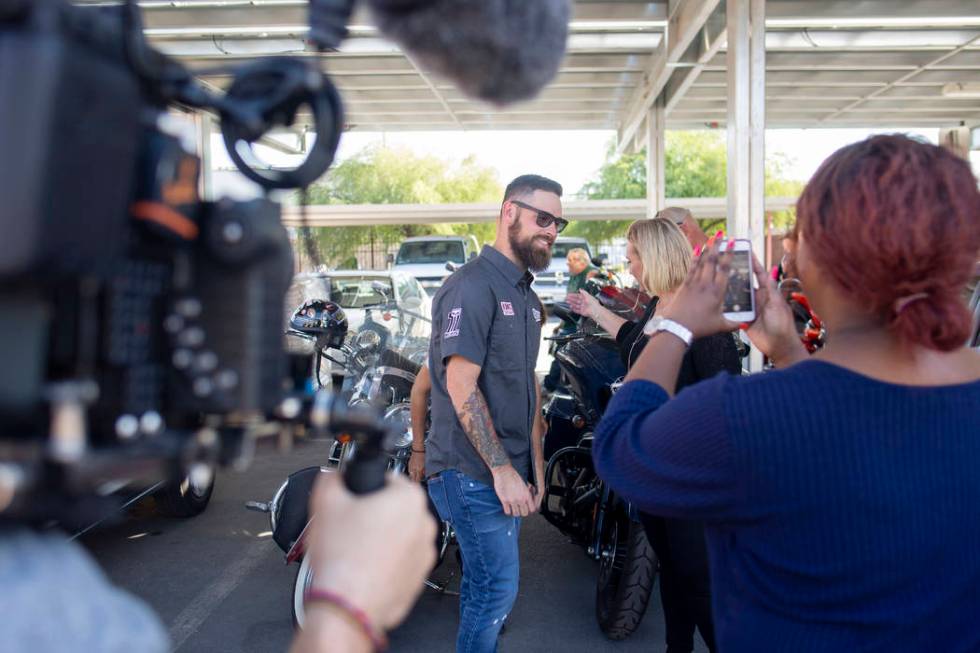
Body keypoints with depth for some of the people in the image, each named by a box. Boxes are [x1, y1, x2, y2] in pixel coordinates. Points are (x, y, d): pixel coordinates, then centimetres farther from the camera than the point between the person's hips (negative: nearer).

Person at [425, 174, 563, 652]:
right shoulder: (472, 286, -15)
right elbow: (461, 386, -21)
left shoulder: (526, 294, 15)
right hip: (473, 473, -8)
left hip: (510, 469, 8)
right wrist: (502, 469, -20)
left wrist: (533, 461, 15)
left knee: (484, 584, 18)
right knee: (497, 590, -2)